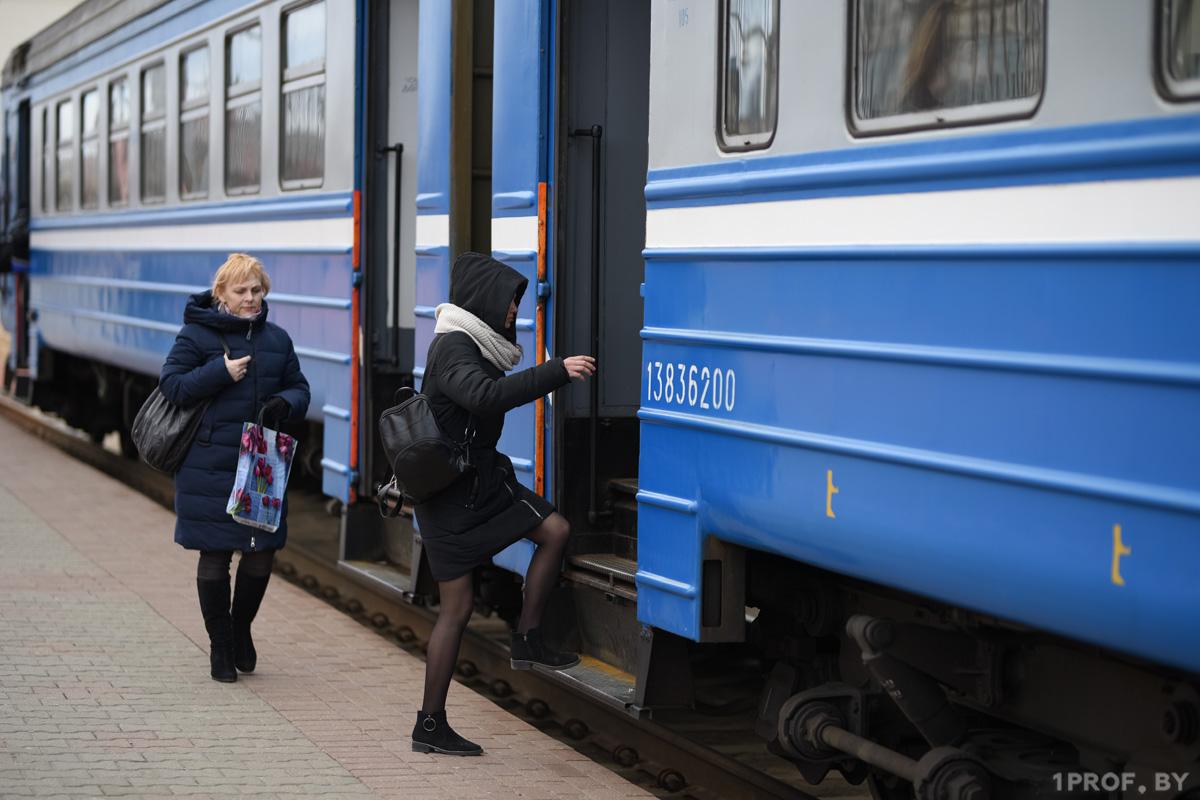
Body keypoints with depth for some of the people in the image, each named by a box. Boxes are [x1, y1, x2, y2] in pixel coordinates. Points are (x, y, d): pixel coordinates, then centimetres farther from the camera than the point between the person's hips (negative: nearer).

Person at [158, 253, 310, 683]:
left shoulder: (277, 339, 10)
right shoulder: (197, 334, -4)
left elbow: (299, 388, 14)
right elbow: (171, 384, -7)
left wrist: (285, 404, -9)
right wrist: (220, 373, -17)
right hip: (210, 465, -4)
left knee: (263, 550, 6)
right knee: (215, 555, 2)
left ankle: (241, 627, 32)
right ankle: (220, 647, 16)